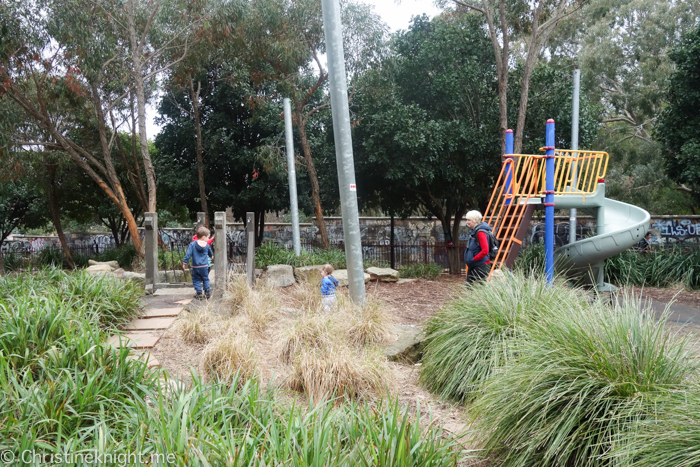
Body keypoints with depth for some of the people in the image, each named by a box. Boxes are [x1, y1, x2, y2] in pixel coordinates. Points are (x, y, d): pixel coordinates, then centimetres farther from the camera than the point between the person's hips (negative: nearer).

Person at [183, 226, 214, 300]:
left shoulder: (192, 244, -9)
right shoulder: (207, 245, 0)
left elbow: (188, 254, -12)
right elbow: (210, 253, 22)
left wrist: (184, 263, -4)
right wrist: (212, 256, 46)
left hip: (195, 267, -1)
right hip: (204, 266, 2)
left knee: (196, 280, 10)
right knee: (205, 279, 17)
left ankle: (199, 294, 6)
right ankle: (207, 293, 16)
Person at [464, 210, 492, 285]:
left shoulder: (480, 232, -19)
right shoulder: (473, 231, 12)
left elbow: (485, 251, -25)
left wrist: (473, 259, -16)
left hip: (481, 266, -10)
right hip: (473, 266, 10)